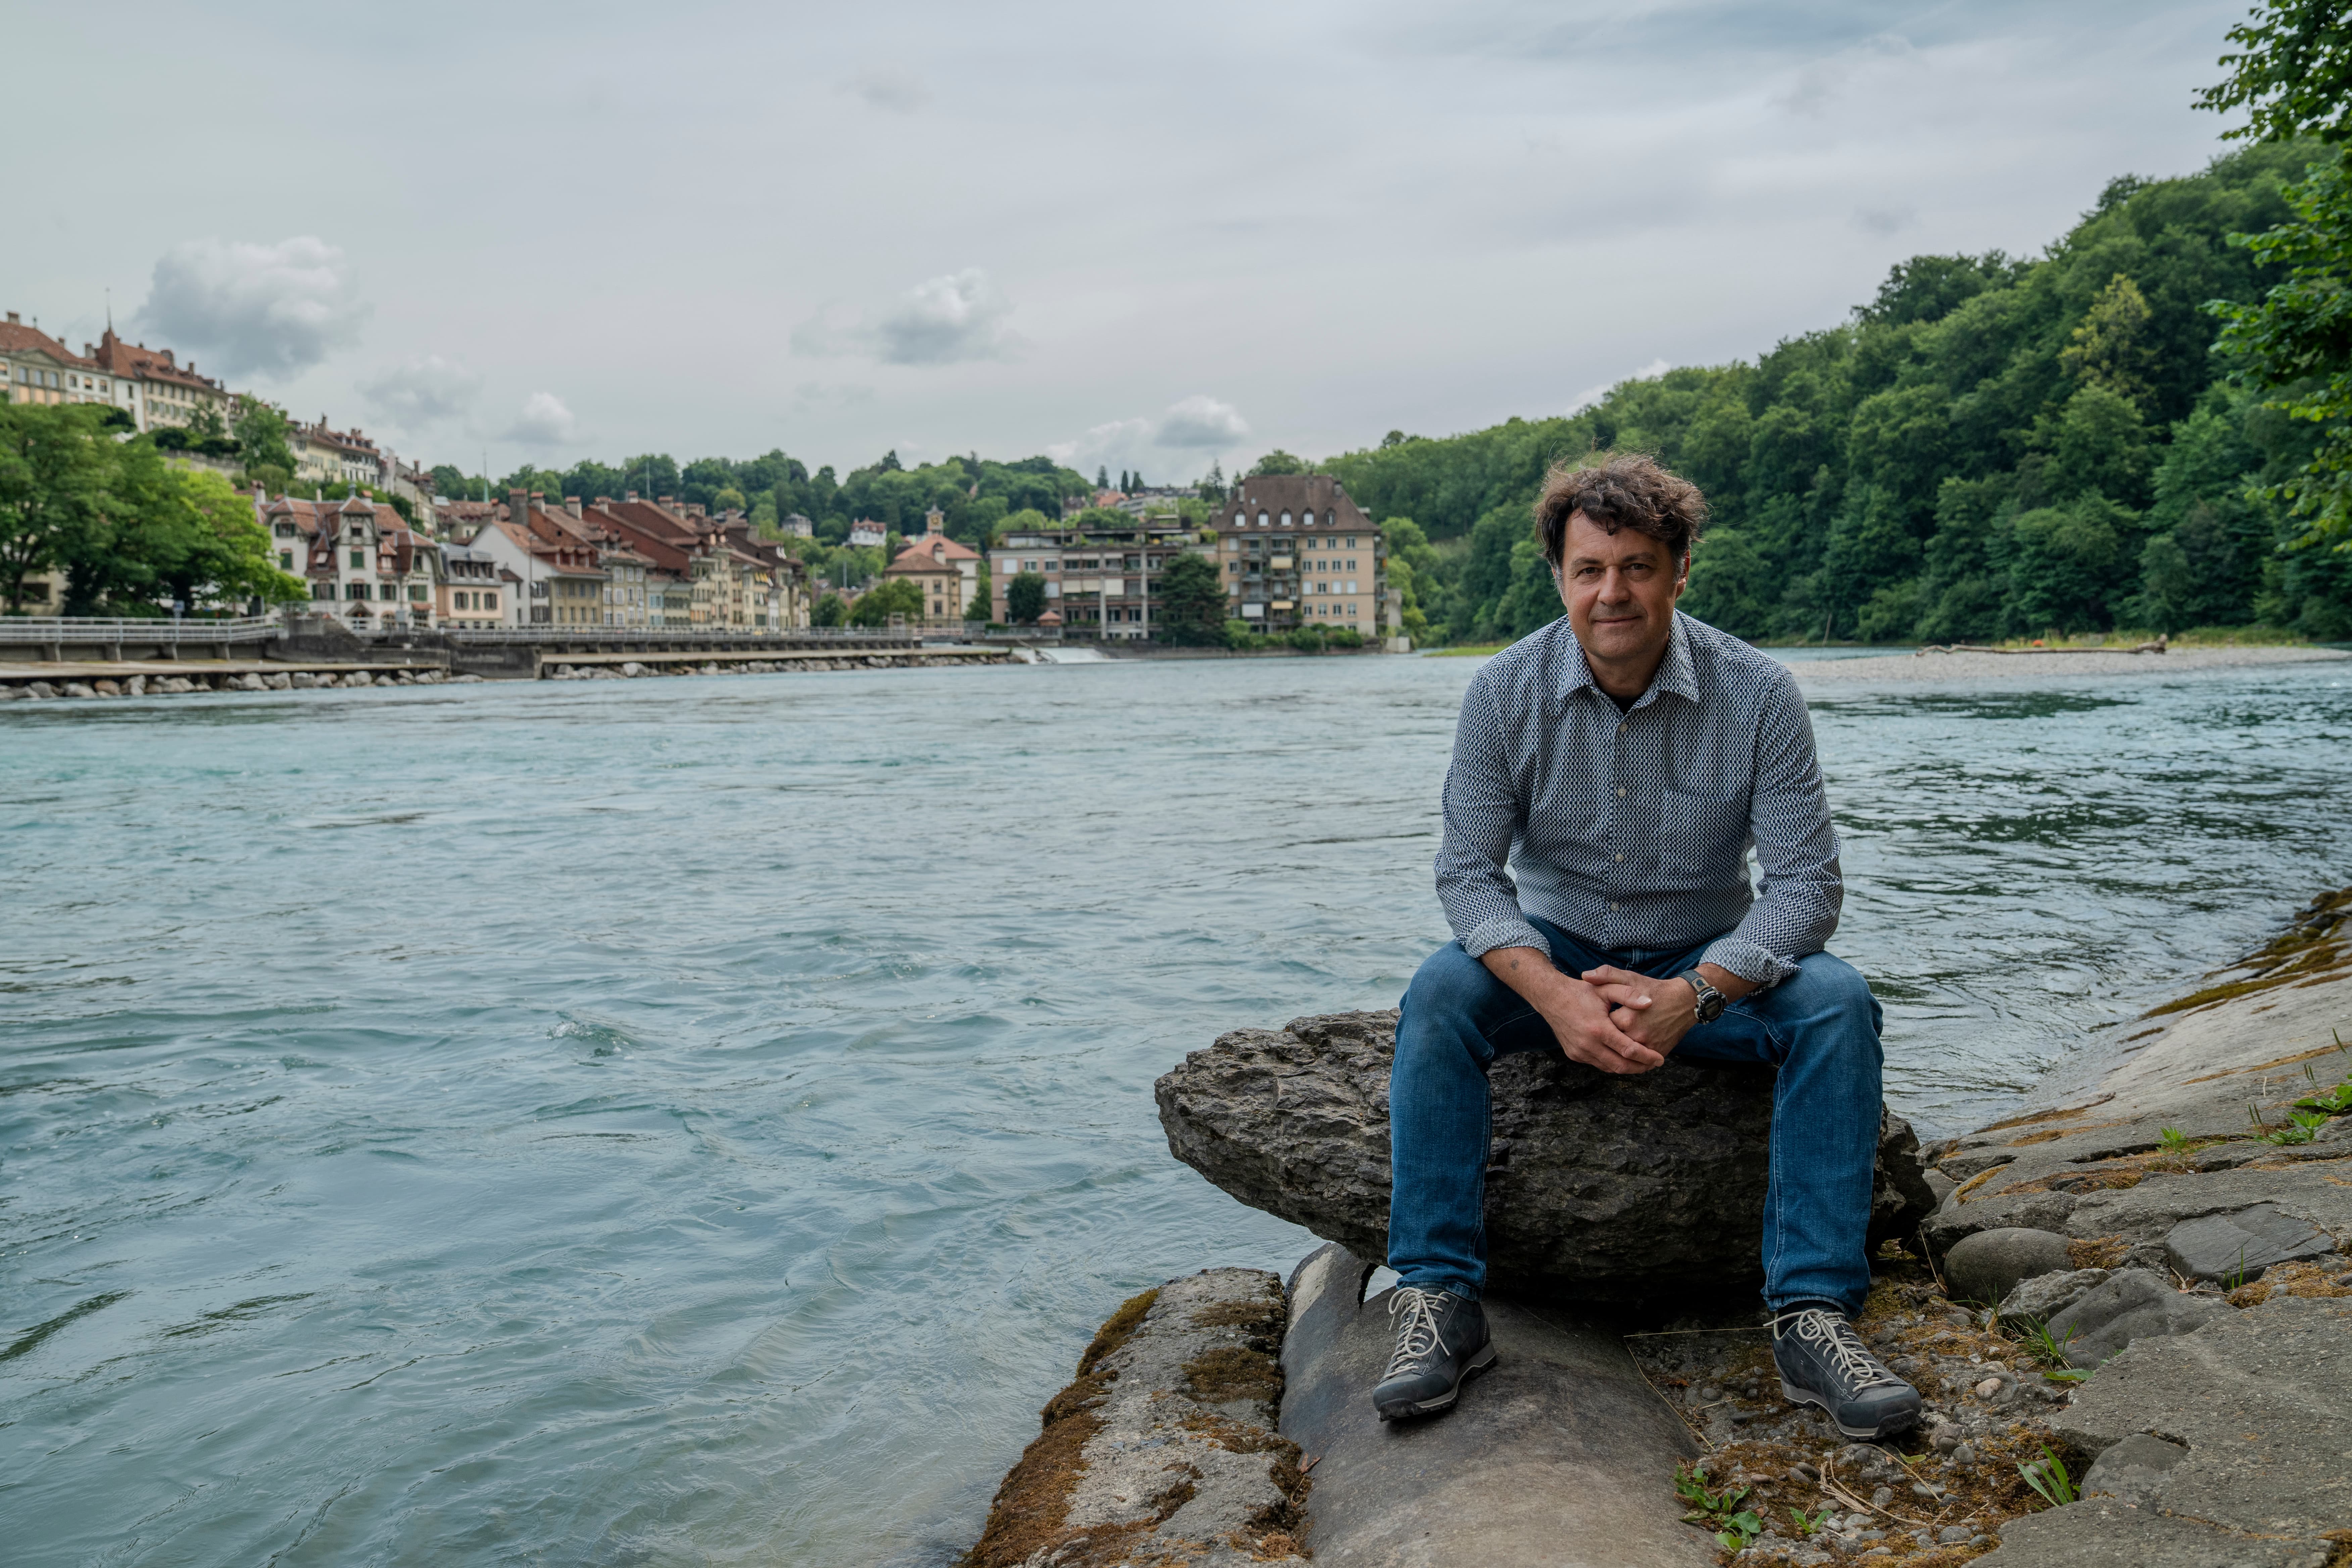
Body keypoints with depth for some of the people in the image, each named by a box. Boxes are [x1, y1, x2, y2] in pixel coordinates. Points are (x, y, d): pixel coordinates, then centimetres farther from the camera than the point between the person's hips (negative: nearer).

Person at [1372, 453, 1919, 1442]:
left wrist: (1691, 997, -30)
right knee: (1439, 994, -29)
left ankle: (1814, 1314, -23)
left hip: (1705, 964, 0)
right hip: (1555, 956, 0)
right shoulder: (1504, 692, -11)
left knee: (1835, 1004, -27)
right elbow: (1468, 870, -11)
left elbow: (1807, 883, -14)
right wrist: (1555, 995, -29)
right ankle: (1439, 1300, -25)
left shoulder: (1757, 695, -13)